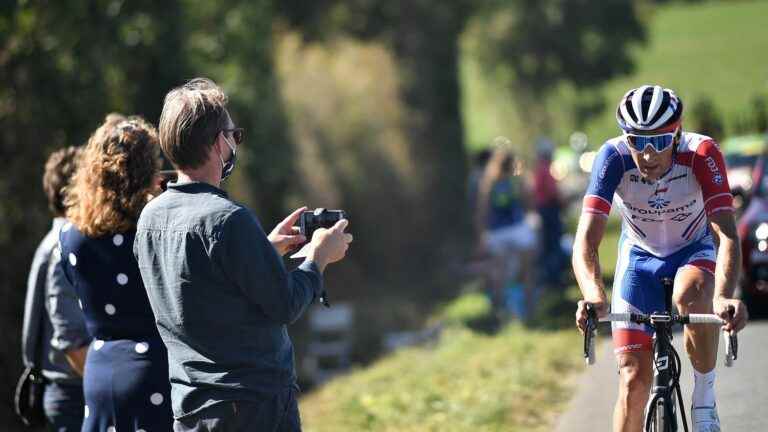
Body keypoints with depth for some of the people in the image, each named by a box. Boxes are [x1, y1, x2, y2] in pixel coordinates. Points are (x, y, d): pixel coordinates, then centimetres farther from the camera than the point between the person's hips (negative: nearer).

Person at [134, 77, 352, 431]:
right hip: (255, 404, -8)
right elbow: (285, 306, -13)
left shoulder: (151, 217, 6)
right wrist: (319, 257, 3)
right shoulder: (228, 219, -18)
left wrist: (266, 248, 21)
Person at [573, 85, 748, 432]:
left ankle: (705, 399, -14)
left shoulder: (702, 154, -31)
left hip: (694, 251, -1)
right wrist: (594, 297, -56)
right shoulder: (614, 157, -29)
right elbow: (586, 240, -36)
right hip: (640, 256, 1)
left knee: (690, 296, -36)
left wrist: (723, 298, -58)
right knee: (633, 380, -9)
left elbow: (726, 234, -40)